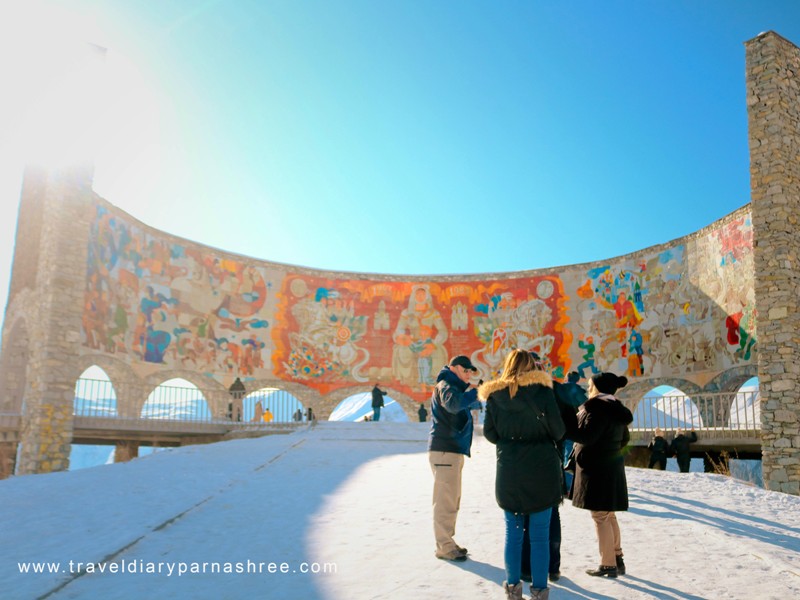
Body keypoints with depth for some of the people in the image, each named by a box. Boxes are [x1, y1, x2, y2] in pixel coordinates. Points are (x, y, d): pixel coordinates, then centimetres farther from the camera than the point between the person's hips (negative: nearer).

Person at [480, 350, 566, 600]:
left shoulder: (495, 394, -1)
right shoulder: (541, 389, -7)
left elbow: (489, 433, 2)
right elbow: (558, 430, -4)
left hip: (508, 471, 2)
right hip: (542, 469, -2)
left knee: (513, 531, 13)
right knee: (540, 534, 6)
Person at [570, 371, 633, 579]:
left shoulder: (599, 407, -18)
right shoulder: (615, 408, 13)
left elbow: (586, 436, -25)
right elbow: (624, 438, 23)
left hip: (598, 469, -10)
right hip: (612, 466, 10)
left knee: (600, 516, -3)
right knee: (609, 515, 17)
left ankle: (608, 565, 2)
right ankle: (617, 560, 23)